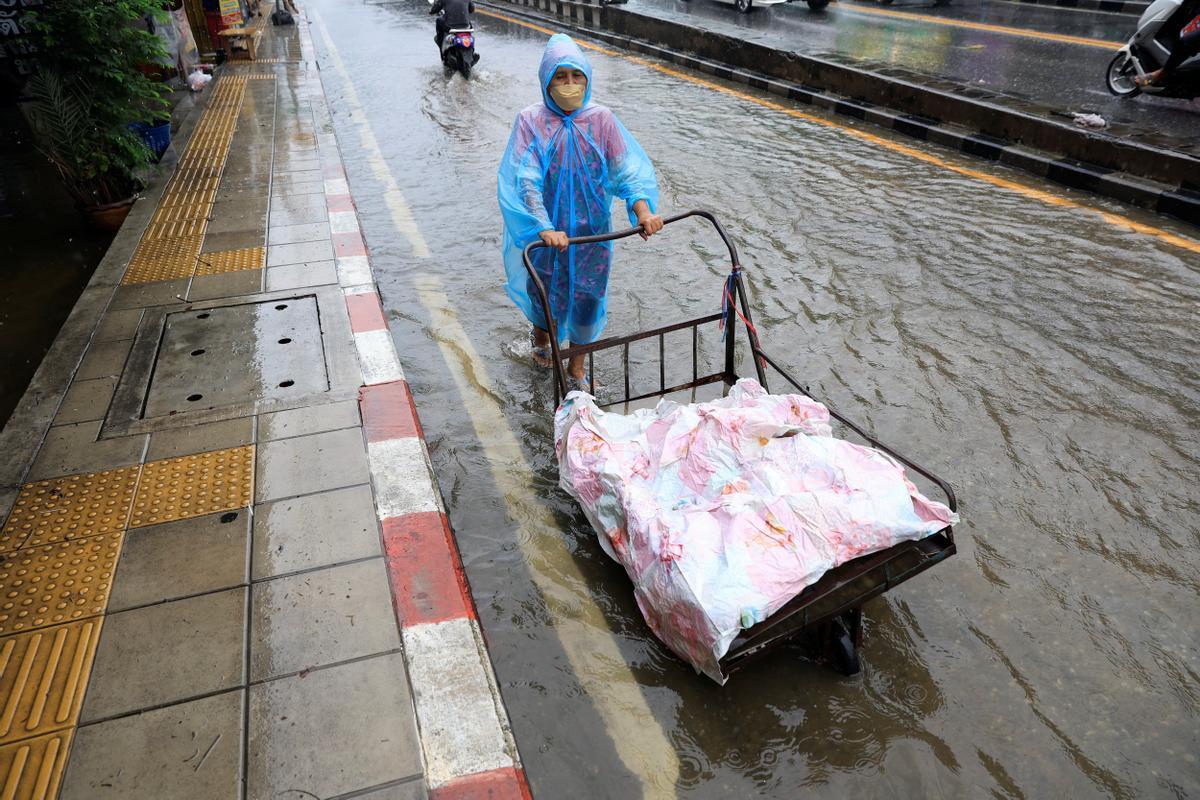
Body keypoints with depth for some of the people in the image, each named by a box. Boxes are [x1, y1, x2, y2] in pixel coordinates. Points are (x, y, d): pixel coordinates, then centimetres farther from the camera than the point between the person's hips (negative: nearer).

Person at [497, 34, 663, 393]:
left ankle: (576, 365, 30)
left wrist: (643, 209, -28)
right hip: (546, 231, -1)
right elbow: (524, 181, -20)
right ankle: (540, 334, 51)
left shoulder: (601, 119, -5)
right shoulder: (531, 121, -11)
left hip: (592, 228, 1)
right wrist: (544, 228, -34)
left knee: (587, 295, 7)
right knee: (544, 290, 15)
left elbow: (626, 168, -10)